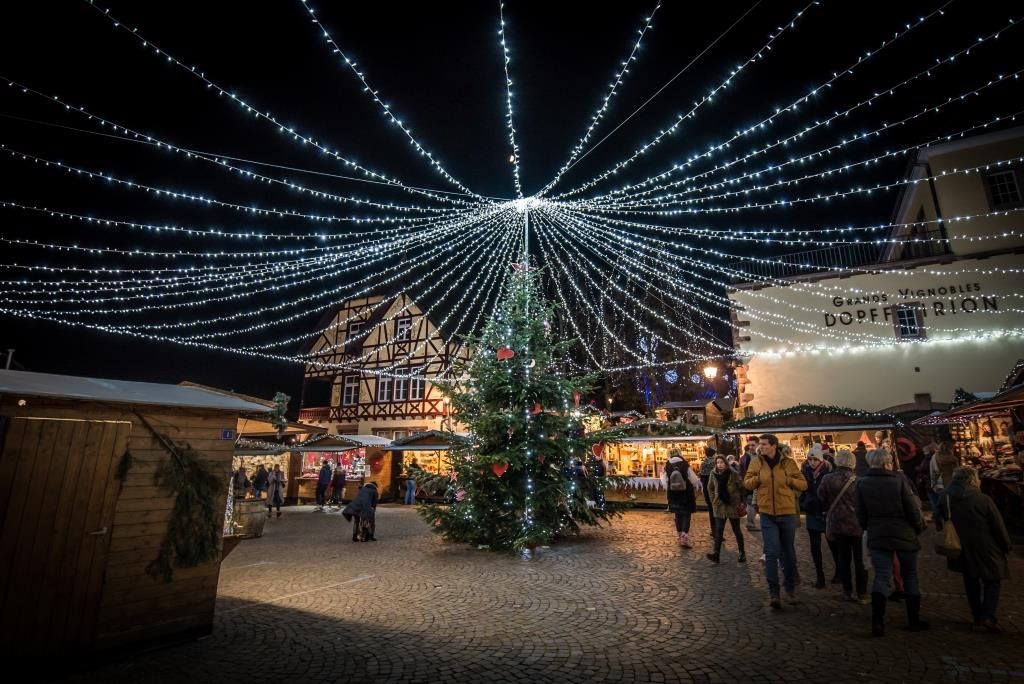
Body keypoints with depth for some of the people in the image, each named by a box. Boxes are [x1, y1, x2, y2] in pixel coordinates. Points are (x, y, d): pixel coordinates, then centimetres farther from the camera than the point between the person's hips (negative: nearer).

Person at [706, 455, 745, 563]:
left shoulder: (734, 474, -11)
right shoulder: (714, 474, 0)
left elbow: (741, 488, -7)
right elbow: (710, 488, 13)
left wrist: (741, 503, -9)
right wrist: (713, 501, 7)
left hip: (733, 505, -3)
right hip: (719, 506, 3)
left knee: (736, 530, 10)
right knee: (718, 530, -3)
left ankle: (742, 553, 25)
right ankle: (716, 554, -7)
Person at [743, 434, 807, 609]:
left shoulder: (788, 462, -6)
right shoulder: (756, 462, -3)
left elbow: (803, 484, 0)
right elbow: (747, 483, 2)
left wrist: (787, 480, -16)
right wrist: (759, 477, -14)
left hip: (787, 513, 0)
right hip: (767, 514, 0)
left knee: (788, 552, 15)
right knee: (771, 553, -3)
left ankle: (790, 588, 32)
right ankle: (773, 591, 5)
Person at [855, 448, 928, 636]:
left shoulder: (862, 483, -4)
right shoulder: (899, 480, -13)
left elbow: (860, 514, 1)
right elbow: (913, 509, -9)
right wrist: (919, 527, 9)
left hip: (877, 536, 2)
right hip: (904, 535, -1)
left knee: (881, 577, 4)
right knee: (910, 577, 16)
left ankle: (877, 622, -5)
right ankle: (914, 621, 27)